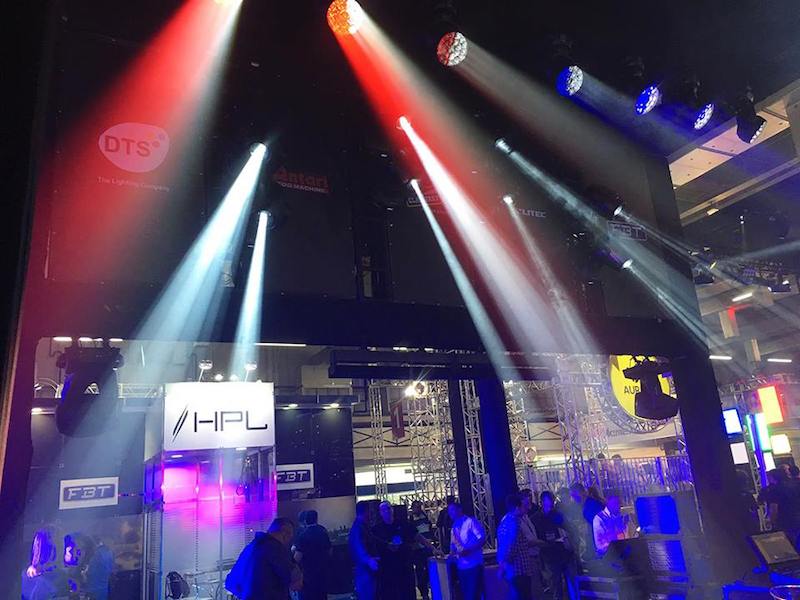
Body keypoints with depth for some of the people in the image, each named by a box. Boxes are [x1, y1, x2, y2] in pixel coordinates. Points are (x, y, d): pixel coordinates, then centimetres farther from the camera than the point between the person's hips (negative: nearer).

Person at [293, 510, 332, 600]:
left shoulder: (303, 534, -15)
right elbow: (329, 551, 13)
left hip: (308, 573, -6)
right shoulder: (324, 532, 4)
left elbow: (297, 557, -17)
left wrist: (295, 550, 2)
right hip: (323, 571, 6)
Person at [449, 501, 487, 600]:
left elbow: (482, 539, -14)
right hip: (461, 567, 7)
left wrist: (468, 550, -24)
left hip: (474, 565, -7)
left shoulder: (470, 521, -7)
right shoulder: (454, 527, 14)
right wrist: (452, 554, -1)